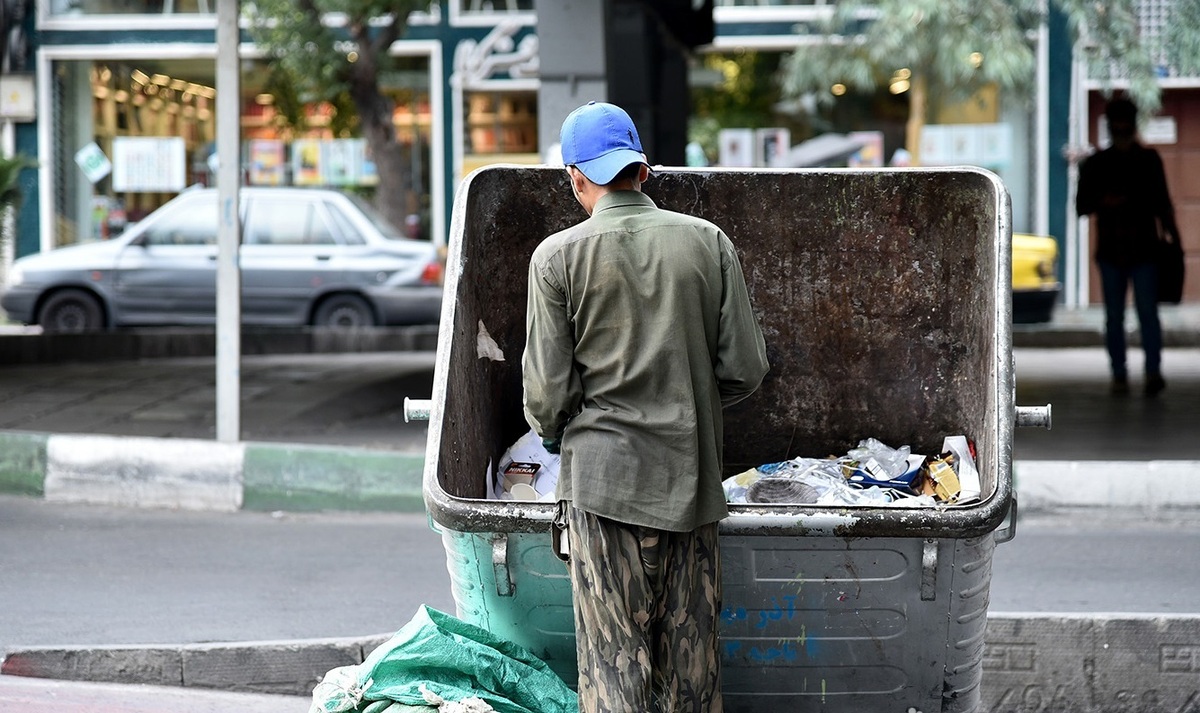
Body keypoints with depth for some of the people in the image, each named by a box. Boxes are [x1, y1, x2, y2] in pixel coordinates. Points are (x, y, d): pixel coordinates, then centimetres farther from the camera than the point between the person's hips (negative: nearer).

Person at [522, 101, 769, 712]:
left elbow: (548, 389, -3)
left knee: (613, 662, -1)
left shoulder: (558, 256, -3)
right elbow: (745, 369, 3)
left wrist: (551, 431, 19)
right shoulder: (709, 243, 4)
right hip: (692, 478, 3)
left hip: (604, 477, -3)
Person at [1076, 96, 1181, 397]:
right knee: (1114, 317, 3)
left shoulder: (1149, 160, 8)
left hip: (1144, 250, -2)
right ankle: (1119, 375, 7)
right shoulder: (1095, 164, 9)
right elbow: (1081, 206, 10)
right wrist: (1103, 202, -11)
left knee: (1147, 312, -11)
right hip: (1111, 252, 2)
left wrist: (1172, 236, 1)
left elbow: (1162, 203, 10)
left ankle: (1153, 372, -16)